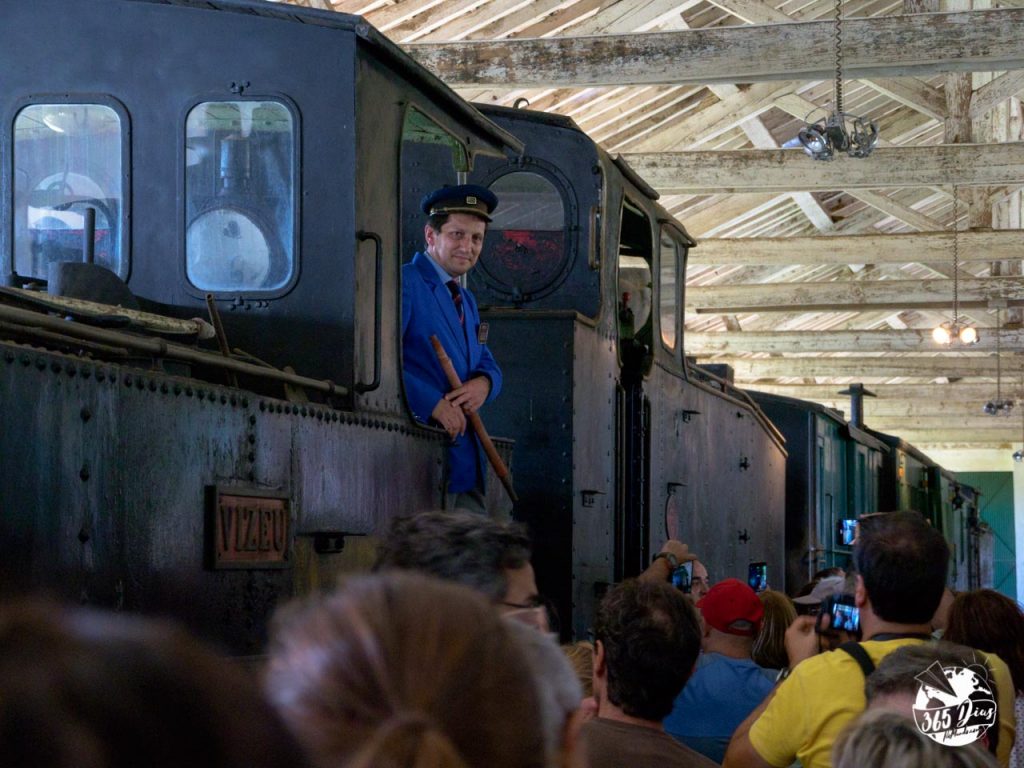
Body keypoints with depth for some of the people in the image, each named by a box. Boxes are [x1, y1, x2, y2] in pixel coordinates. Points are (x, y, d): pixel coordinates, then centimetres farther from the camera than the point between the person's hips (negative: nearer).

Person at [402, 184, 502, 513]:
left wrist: (484, 383, -1)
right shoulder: (404, 284, -7)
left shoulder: (466, 300, 24)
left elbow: (486, 363, 25)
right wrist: (432, 403, -21)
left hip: (466, 460, 9)